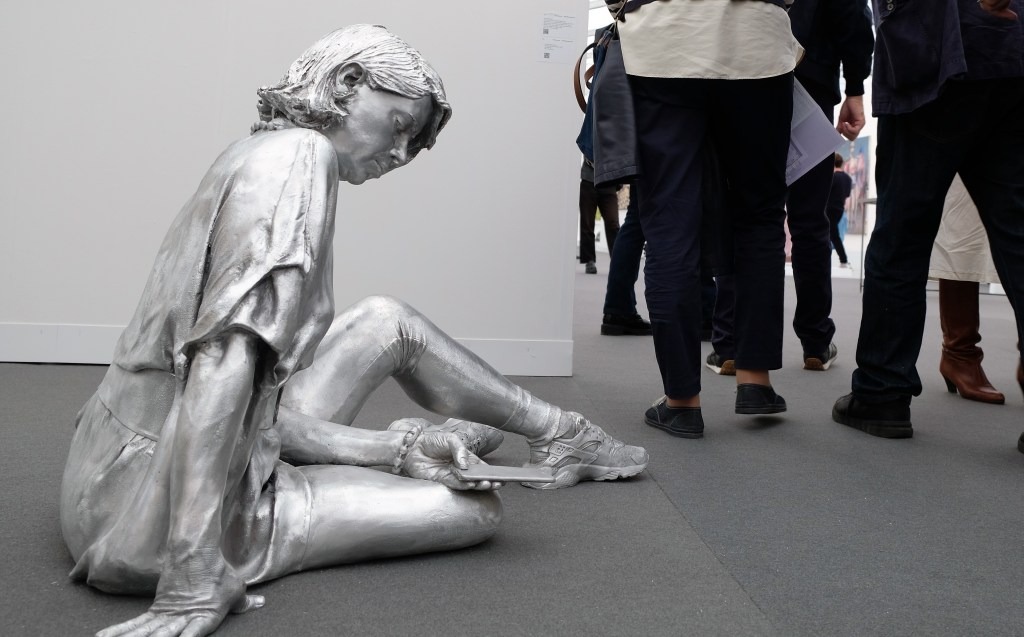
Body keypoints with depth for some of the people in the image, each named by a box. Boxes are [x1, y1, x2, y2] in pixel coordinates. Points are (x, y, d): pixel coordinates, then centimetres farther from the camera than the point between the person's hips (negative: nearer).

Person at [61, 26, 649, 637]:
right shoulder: (300, 154, -15)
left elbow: (257, 396, 8)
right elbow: (224, 356, -29)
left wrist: (396, 448, 2)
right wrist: (193, 578, -32)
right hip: (161, 515, -9)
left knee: (387, 321, 18)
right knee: (478, 509, 1)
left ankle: (557, 430, 35)